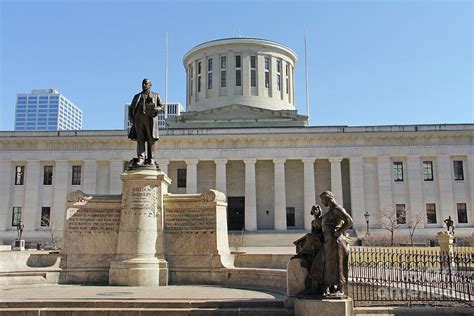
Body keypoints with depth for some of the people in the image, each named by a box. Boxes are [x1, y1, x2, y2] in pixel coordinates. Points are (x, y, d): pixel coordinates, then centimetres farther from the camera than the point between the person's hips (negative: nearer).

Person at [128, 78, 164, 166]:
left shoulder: (156, 95, 21)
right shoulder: (137, 96, 24)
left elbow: (161, 106, 13)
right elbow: (131, 108, 20)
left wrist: (156, 109, -10)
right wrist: (131, 118, 3)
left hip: (150, 119, -1)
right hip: (139, 119, 1)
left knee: (151, 140, -6)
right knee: (140, 139, -8)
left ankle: (151, 159, -5)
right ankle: (140, 159, -14)